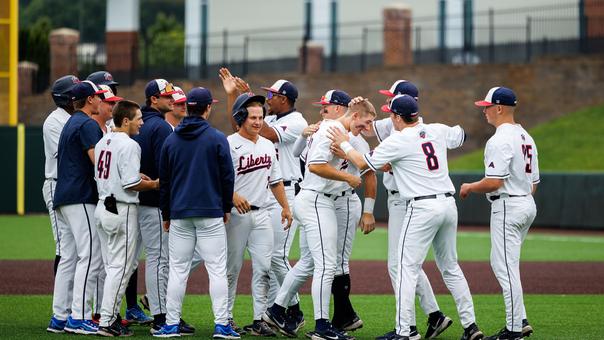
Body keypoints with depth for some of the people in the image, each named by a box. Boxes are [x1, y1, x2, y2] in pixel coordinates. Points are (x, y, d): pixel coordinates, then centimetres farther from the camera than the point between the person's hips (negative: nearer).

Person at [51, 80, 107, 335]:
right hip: (82, 198, -10)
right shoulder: (88, 124, -9)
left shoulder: (70, 123, 21)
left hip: (64, 199, 10)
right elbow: (98, 161, -20)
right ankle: (79, 318, -16)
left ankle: (60, 316, 10)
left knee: (68, 257, 10)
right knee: (91, 257, -11)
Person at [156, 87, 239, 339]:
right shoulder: (217, 138, -5)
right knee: (217, 269, -2)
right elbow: (228, 176, -3)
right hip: (210, 214, -3)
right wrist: (226, 208, 10)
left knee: (177, 270, 6)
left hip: (179, 214, 3)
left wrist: (166, 214, 19)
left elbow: (164, 180, 11)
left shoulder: (171, 140, 6)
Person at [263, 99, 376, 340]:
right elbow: (315, 165, -25)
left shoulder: (345, 136, 17)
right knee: (326, 264, -11)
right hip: (317, 201, -11)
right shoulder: (332, 130, -15)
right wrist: (347, 178, -18)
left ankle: (276, 311, 25)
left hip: (313, 202, 11)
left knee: (308, 263, 18)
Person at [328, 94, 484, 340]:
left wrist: (344, 144, 13)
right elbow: (461, 135, 30)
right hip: (449, 203, 7)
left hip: (423, 207, -7)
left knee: (407, 269, -3)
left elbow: (364, 163, -3)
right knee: (450, 267, 16)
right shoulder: (437, 131, 9)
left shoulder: (397, 141, -9)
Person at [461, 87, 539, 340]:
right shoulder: (526, 138, 14)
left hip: (507, 207, -10)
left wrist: (470, 187, -6)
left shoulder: (499, 140, -16)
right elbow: (534, 183, 16)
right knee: (500, 263, 18)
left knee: (506, 268, -6)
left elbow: (494, 182, -22)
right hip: (528, 205, 10)